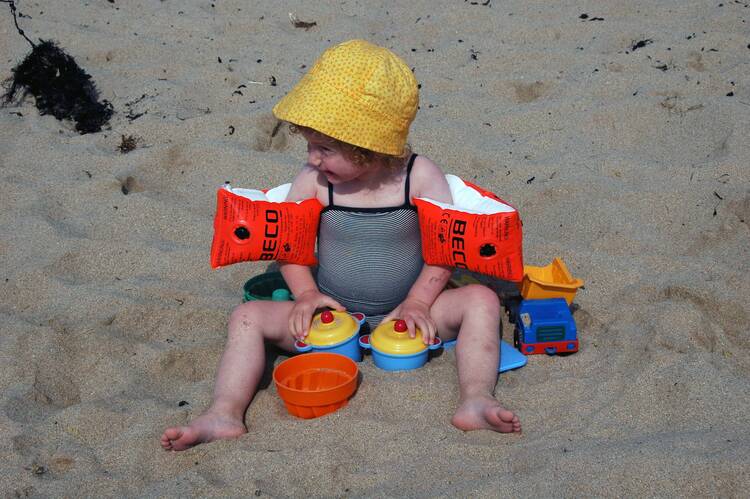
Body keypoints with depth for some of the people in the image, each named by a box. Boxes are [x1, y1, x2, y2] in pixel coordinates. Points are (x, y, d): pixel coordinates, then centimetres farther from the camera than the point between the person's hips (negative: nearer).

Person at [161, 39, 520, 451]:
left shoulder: (420, 177, -12)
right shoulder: (312, 182, -8)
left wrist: (417, 302, -19)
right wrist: (306, 293, -12)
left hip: (403, 314, -1)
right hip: (332, 314, 2)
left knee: (481, 300, -22)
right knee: (248, 316, -16)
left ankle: (476, 401, -31)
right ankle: (225, 414, -26)